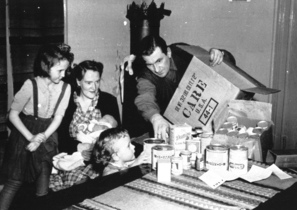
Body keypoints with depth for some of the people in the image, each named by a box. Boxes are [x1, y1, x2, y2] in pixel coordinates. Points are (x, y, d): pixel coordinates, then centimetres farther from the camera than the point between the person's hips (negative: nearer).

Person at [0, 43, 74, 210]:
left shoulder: (65, 88, -9)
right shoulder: (31, 85, -18)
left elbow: (58, 117, -5)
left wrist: (42, 137, -18)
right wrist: (30, 137, -20)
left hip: (47, 135, 3)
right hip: (24, 134, -2)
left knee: (44, 180, 1)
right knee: (15, 180, 2)